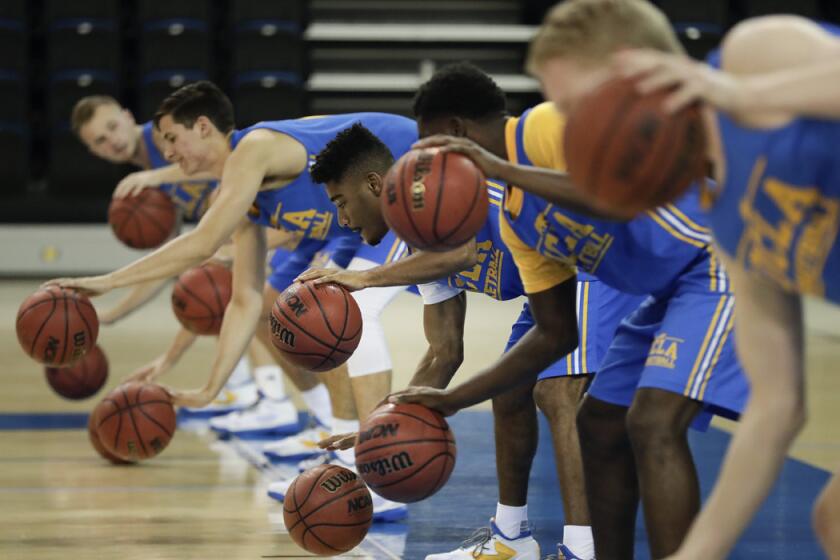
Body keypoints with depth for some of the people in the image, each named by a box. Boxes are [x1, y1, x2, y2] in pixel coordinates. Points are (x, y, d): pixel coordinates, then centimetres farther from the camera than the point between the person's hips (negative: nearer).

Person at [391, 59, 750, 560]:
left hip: (720, 258, -11)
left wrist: (503, 169, -29)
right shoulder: (515, 221, 13)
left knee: (653, 424, -22)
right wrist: (453, 400, 14)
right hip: (674, 288, 11)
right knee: (600, 425, 13)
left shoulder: (550, 125, -15)